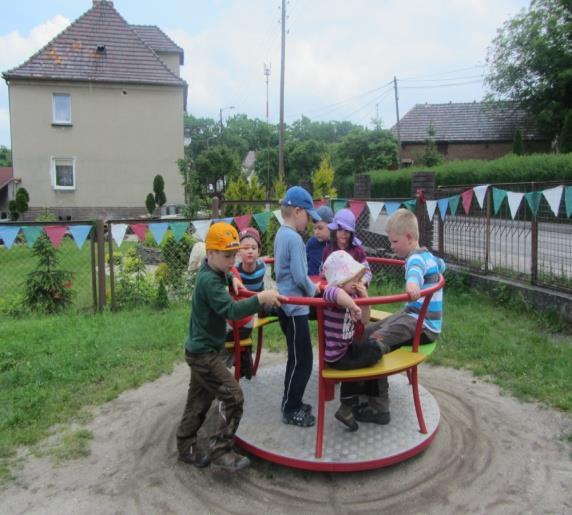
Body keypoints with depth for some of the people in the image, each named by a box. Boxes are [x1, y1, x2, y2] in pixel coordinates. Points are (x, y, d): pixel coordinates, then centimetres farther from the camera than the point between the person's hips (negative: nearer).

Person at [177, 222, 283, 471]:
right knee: (233, 397, -8)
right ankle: (220, 450, 2)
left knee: (199, 400, 19)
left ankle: (186, 447, 32)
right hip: (203, 352, -10)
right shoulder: (209, 280, -24)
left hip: (200, 350, 10)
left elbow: (222, 274, 31)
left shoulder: (211, 272, 5)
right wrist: (260, 298, -41)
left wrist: (231, 279, 12)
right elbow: (231, 310, -34)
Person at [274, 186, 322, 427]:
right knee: (302, 360, 2)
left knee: (295, 357, 20)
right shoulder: (294, 238, -19)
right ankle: (291, 410, 13)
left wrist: (309, 287, 12)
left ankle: (290, 402, 31)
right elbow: (300, 277, -22)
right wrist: (313, 290, -3)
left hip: (285, 303, 10)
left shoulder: (280, 234, 9)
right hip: (295, 306, -10)